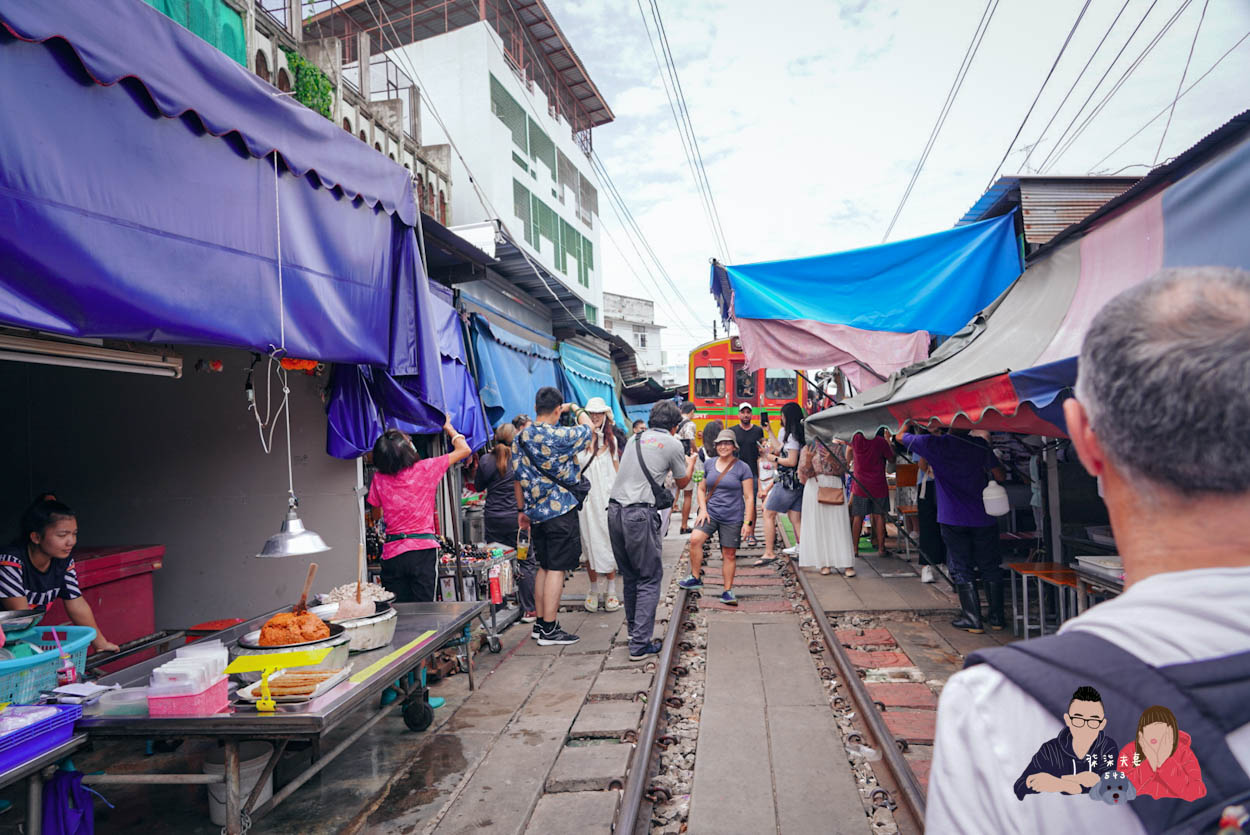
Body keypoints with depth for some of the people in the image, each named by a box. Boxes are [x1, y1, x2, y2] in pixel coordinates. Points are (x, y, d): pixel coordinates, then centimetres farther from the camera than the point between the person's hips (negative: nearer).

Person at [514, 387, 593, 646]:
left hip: (536, 512, 7)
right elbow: (588, 427, 3)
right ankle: (549, 630, 2)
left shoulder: (520, 439, 3)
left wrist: (522, 510, 19)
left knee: (544, 567, 16)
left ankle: (540, 623, 24)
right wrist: (576, 408, 21)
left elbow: (518, 478, 10)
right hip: (561, 510, -7)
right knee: (556, 569, -2)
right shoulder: (561, 436, -16)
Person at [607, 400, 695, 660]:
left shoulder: (635, 439, 18)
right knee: (650, 578, 2)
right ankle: (640, 644, -1)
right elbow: (682, 482, 16)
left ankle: (633, 627, 31)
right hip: (640, 514, -6)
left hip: (614, 510, 7)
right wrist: (691, 462, 35)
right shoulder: (673, 444, 2)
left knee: (629, 575, 18)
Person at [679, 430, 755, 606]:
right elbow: (701, 489, 14)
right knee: (695, 539, -20)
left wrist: (748, 522, -9)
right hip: (710, 512, 2)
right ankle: (695, 578, -4)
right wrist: (703, 509, -2)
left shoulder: (742, 468, -3)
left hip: (732, 517, -2)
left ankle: (728, 591, 18)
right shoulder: (709, 464, 6)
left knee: (729, 554, 3)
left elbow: (749, 497, -3)